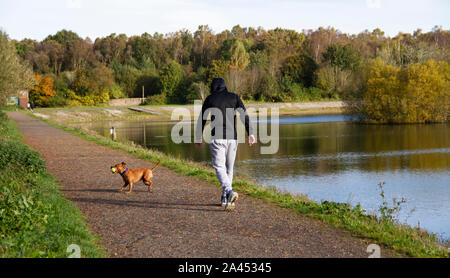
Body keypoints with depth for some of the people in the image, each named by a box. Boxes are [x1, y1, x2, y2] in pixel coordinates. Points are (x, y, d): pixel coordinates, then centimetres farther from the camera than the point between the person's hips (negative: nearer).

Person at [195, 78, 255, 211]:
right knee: (229, 167, 14)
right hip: (232, 137, 3)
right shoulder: (234, 97, 11)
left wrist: (198, 138, 19)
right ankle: (224, 199, 19)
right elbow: (244, 115, -1)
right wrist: (250, 133, -7)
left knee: (219, 167, -9)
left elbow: (202, 120, 9)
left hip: (217, 138, -3)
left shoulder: (210, 99, 7)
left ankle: (229, 191, -33)